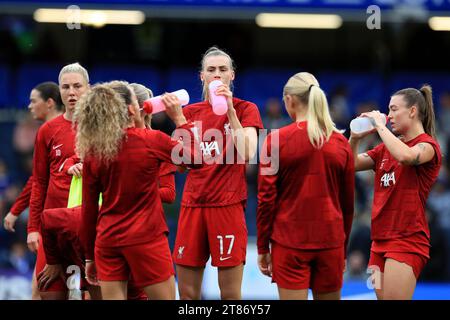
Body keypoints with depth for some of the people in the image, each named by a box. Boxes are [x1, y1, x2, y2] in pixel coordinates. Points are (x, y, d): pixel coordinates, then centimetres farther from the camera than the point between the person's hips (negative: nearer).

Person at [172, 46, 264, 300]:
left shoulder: (245, 109, 3)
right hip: (193, 204, 4)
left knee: (231, 295, -4)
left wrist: (230, 110, -17)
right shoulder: (190, 112, 14)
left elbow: (247, 153, -14)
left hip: (228, 205, -4)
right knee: (187, 294, 2)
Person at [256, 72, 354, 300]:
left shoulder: (277, 140, -6)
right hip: (331, 242, 3)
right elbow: (348, 202, 8)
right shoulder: (341, 142, 3)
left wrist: (262, 247, 2)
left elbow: (266, 198, -5)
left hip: (289, 243, -3)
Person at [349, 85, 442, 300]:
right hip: (381, 240, 8)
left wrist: (380, 125, -17)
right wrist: (355, 138, 2)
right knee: (382, 297, 7)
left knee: (393, 298, -14)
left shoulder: (427, 145, -6)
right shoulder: (386, 148, 16)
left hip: (407, 239, -8)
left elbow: (405, 156, -28)